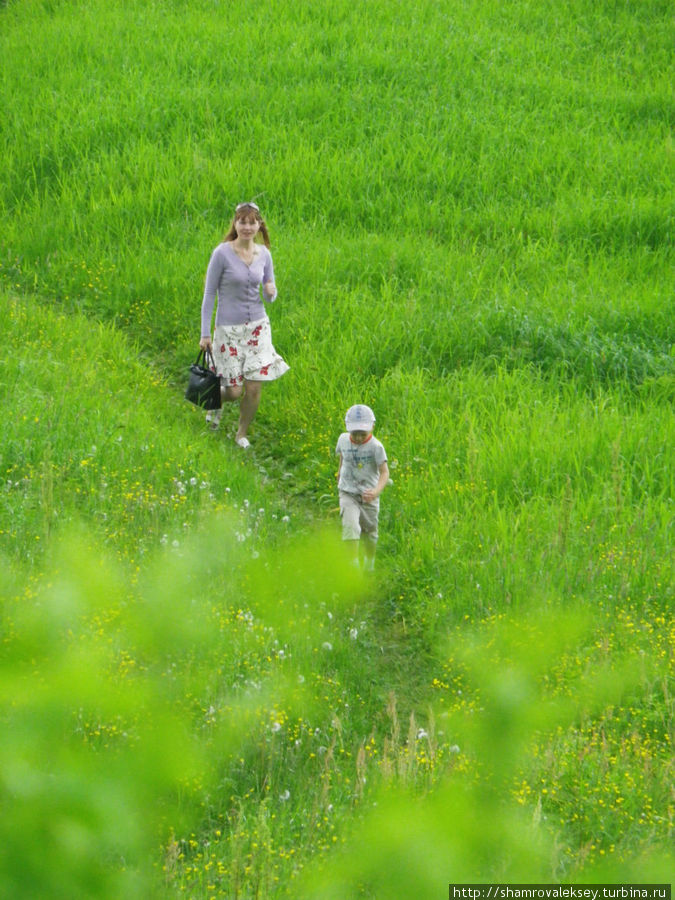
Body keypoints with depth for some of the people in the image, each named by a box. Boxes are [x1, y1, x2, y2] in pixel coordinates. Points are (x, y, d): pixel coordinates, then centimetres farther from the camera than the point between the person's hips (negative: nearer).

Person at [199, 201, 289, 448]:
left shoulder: (264, 254, 2)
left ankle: (242, 433, 22)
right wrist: (205, 333, -8)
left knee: (254, 388, -2)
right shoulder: (222, 254, -11)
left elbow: (269, 297, 12)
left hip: (257, 327, 3)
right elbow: (209, 293, -6)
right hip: (229, 328, -3)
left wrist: (271, 292, -14)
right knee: (234, 390, -2)